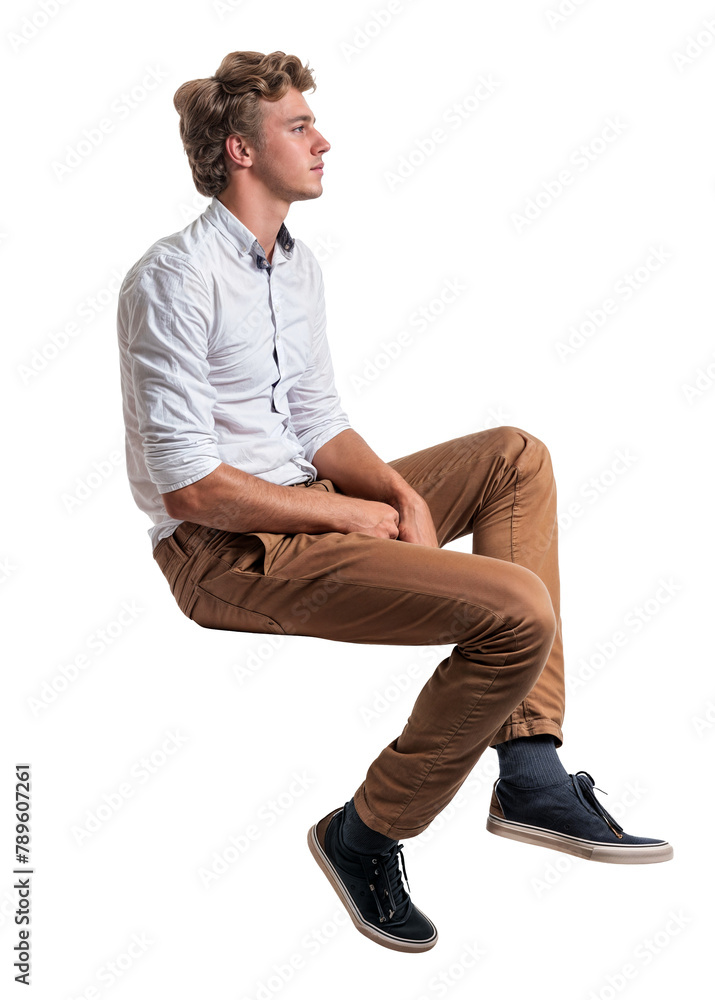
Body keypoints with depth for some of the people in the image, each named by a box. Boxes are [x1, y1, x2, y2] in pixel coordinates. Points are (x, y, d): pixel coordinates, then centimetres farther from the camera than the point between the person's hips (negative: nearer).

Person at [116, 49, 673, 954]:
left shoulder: (297, 264, 14)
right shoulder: (175, 278, -15)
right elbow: (191, 487, -20)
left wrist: (401, 494, -3)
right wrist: (351, 513, -13)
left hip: (307, 508, 10)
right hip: (224, 552, -10)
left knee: (516, 456, 6)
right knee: (519, 610, -21)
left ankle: (530, 772, -2)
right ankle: (367, 834, -2)